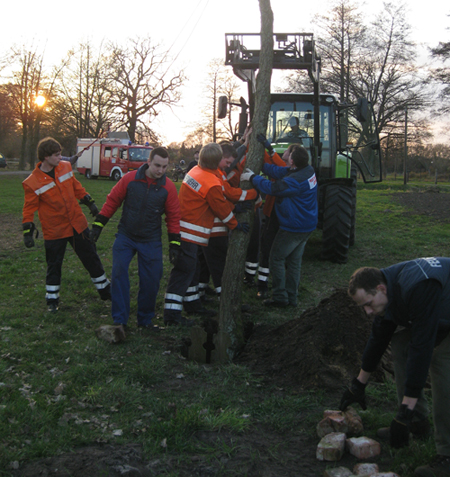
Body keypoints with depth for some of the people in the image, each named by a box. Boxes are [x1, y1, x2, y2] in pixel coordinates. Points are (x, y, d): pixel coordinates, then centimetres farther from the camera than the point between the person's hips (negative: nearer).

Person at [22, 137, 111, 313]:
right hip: (54, 231, -4)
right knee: (54, 266, 8)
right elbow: (29, 209, -6)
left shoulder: (65, 167, -1)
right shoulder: (32, 183, -14)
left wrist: (90, 202, 15)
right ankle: (52, 300, 26)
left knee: (91, 258, 12)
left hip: (78, 224, 4)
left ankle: (106, 291, 27)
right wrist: (28, 231, -9)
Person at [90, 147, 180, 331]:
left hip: (151, 241, 1)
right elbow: (112, 200, 1)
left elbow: (173, 216, 2)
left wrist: (174, 243, 1)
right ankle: (120, 320, 4)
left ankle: (145, 319, 23)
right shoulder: (130, 179, -9)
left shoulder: (168, 187, -6)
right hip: (125, 236, 0)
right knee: (119, 274, -8)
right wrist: (98, 225, 2)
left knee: (151, 281, 3)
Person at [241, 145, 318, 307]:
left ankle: (280, 297, 6)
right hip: (307, 225, 9)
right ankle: (291, 297, 20)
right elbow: (279, 171, 1)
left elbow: (272, 188, -27)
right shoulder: (308, 171, 0)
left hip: (294, 226, -9)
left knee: (277, 258, 3)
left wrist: (253, 177, -15)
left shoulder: (296, 180, -28)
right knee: (294, 261, 14)